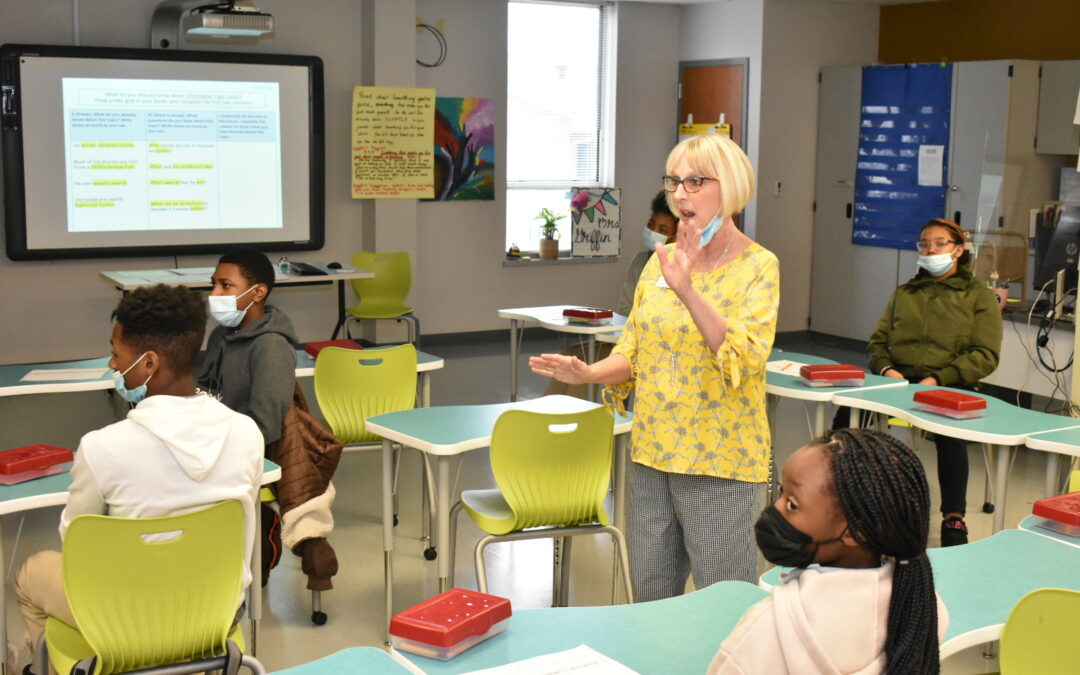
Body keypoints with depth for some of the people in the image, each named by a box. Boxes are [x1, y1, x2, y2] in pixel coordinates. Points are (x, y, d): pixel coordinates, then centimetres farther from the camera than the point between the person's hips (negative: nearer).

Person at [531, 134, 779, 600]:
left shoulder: (757, 266, -9)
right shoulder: (661, 260, 8)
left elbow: (744, 358, -23)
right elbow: (634, 353, 12)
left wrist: (687, 290, -33)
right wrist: (588, 373, -7)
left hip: (720, 462, -5)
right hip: (653, 454, 6)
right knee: (651, 598, 16)